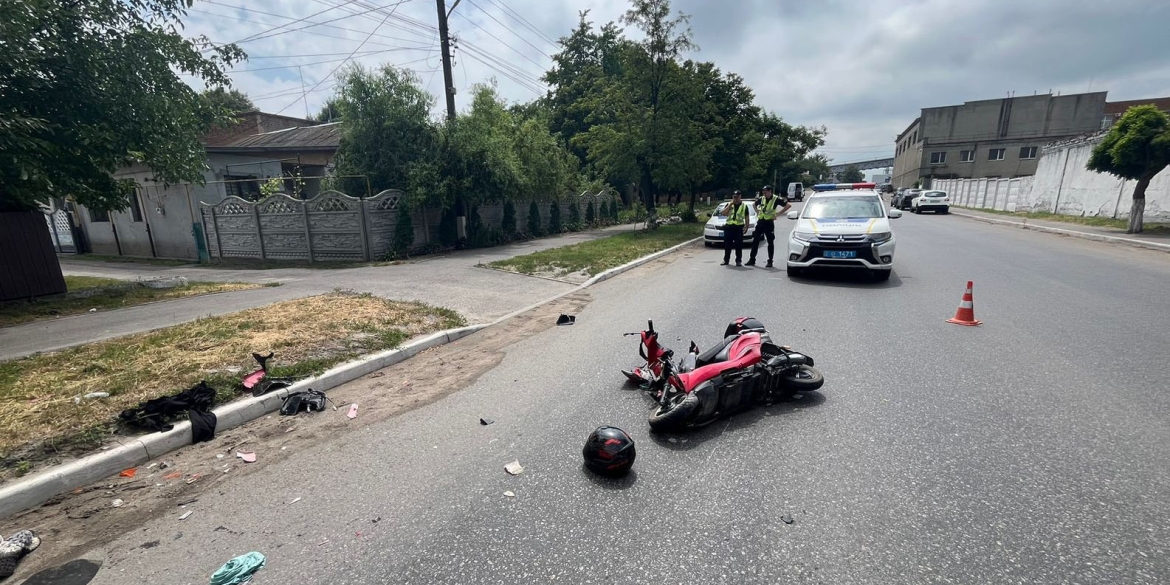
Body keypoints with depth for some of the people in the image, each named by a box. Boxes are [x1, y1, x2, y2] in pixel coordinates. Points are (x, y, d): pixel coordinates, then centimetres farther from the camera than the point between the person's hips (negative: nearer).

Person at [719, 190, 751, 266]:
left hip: (739, 227, -1)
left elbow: (747, 217, 10)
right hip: (729, 226, 1)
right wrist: (730, 204, -6)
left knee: (739, 245, -3)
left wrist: (746, 226, -1)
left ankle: (738, 261, 2)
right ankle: (726, 260, 12)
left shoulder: (744, 206, 9)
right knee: (727, 244, 3)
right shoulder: (729, 204, 12)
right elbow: (723, 213, -4)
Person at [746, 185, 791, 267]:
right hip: (760, 222, 5)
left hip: (769, 223, -5)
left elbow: (788, 205, -11)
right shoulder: (762, 198, 7)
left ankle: (770, 261, 10)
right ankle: (752, 260, 11)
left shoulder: (776, 199, -8)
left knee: (770, 242, 3)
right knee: (755, 241, 4)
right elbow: (754, 204, 27)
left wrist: (778, 213, -14)